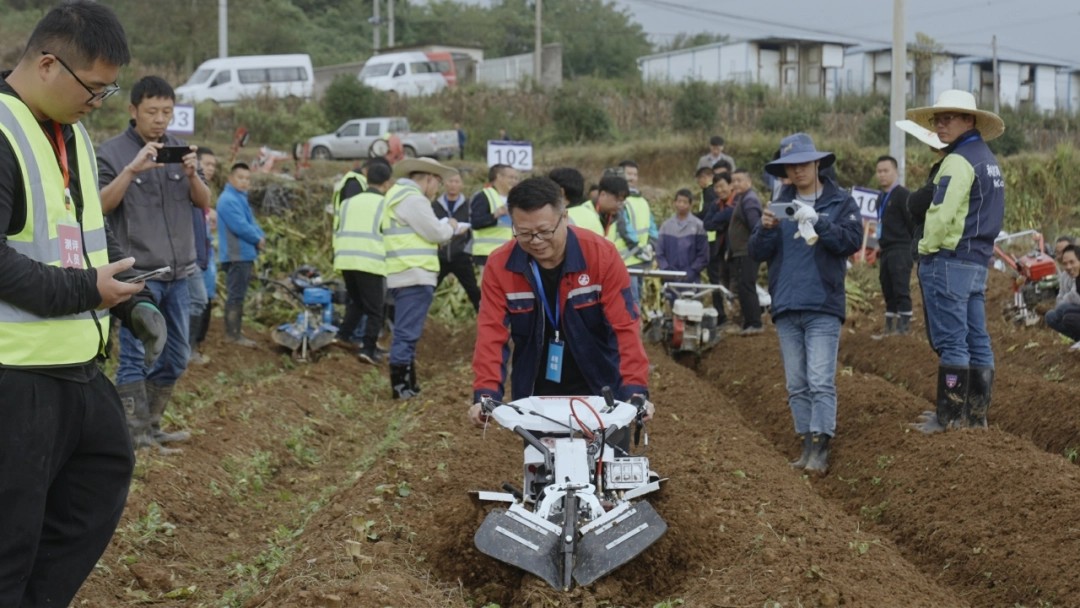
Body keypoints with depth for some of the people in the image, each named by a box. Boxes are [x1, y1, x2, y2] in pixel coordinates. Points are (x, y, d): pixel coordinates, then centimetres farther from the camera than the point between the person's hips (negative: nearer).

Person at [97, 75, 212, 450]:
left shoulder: (179, 149, 11)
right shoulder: (112, 153, -3)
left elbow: (204, 203, 9)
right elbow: (99, 205, -14)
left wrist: (192, 175, -12)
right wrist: (132, 170, -26)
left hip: (179, 273, 6)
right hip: (138, 274, -5)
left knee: (176, 358, 9)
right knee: (136, 358, -10)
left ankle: (152, 426, 19)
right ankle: (134, 433, -7)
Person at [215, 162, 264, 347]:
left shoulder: (240, 198, 18)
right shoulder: (228, 200, -16)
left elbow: (250, 223, 18)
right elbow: (240, 226, -21)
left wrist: (260, 237, -2)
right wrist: (258, 240, -7)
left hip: (245, 255, 10)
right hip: (236, 255, -10)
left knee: (238, 296, 13)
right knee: (235, 296, -8)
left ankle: (235, 332, 17)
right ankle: (232, 334, -6)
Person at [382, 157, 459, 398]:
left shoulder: (399, 194, 20)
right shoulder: (413, 199, -13)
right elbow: (435, 232, -11)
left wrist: (442, 230, 15)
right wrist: (451, 227, 8)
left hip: (402, 275, 11)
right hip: (415, 275, -11)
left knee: (406, 333, 16)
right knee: (407, 334, -8)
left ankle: (407, 385, 22)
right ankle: (401, 387, -6)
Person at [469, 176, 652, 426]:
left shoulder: (601, 255, -14)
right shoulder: (500, 265, -10)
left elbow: (625, 327, -16)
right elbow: (492, 334, -13)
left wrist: (635, 390, -27)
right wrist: (485, 395, -26)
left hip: (600, 391, -1)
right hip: (534, 394, 1)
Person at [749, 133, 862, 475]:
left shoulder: (841, 203, 5)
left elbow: (852, 241, -10)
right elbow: (757, 253, 7)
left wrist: (817, 221, -21)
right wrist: (765, 229, -13)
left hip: (823, 308, -4)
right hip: (785, 307, 4)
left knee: (821, 381, -11)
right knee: (797, 386, 6)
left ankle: (820, 449, -12)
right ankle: (807, 445, 12)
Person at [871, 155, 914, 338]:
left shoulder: (902, 195, -9)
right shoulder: (881, 197, 18)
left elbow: (913, 222, -12)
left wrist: (913, 247, -9)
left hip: (900, 250, -9)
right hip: (886, 251, 9)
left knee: (901, 289, -10)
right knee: (888, 290, 11)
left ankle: (903, 325, -9)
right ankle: (890, 327, 15)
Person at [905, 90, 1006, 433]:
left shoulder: (959, 160, -13)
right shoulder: (987, 160, 17)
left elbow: (941, 214, -20)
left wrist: (927, 249, -6)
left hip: (949, 260, -9)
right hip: (979, 260, 10)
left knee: (950, 341, -7)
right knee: (976, 340, 9)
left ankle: (949, 416, -5)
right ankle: (976, 413, 13)